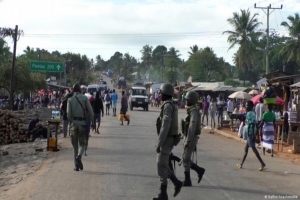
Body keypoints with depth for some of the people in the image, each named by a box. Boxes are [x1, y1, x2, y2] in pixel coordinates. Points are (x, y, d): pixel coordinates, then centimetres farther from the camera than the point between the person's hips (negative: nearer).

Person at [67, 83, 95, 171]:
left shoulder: (70, 99, 2)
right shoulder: (85, 98, 0)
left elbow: (68, 113, -3)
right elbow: (90, 111, -3)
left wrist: (70, 122, 10)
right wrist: (93, 122, 5)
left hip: (74, 122, 1)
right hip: (82, 123, -1)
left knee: (75, 145, 10)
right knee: (82, 143, 6)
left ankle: (76, 165, 11)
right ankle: (79, 156, -25)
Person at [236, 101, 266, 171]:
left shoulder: (250, 114, -16)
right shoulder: (249, 113, 14)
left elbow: (253, 125, -22)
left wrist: (253, 135, -26)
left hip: (250, 134, -10)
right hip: (249, 134, 10)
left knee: (253, 148, -8)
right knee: (246, 149, 14)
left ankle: (262, 164, -7)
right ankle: (241, 164, 22)